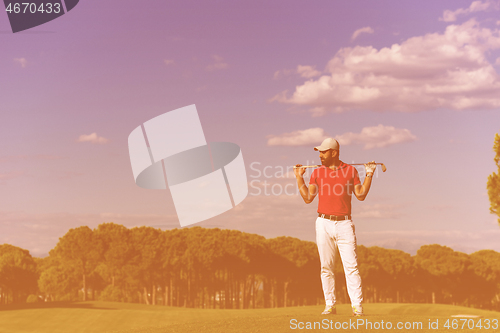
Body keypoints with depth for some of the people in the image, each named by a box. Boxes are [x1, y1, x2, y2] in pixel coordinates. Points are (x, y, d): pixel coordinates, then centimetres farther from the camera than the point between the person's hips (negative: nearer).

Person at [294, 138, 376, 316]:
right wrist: (299, 177, 1)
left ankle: (357, 306, -8)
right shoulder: (317, 172, 9)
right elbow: (308, 198, 4)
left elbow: (361, 195, 4)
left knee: (351, 265, -8)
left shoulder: (350, 170, 6)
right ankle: (330, 305, 9)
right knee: (326, 267, 3)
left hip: (344, 224, -2)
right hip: (324, 224, 2)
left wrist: (369, 174, 0)